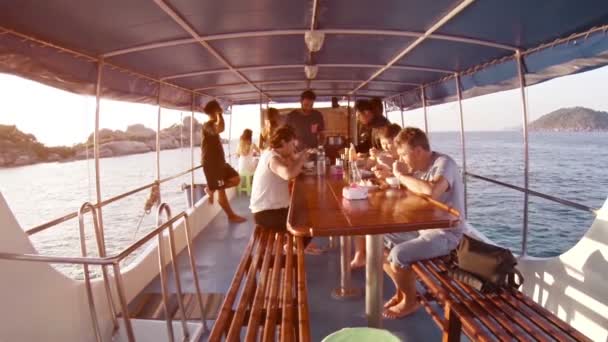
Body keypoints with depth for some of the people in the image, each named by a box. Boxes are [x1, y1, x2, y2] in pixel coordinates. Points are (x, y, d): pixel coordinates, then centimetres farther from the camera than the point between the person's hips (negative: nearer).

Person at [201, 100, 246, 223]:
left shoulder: (213, 125, 16)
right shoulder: (208, 125, -16)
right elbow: (220, 129, -40)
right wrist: (219, 115, -27)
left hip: (220, 161, 10)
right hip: (211, 164, -10)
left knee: (236, 179, 5)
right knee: (221, 191, 0)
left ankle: (211, 189, 15)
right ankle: (231, 215, 10)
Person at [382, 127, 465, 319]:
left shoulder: (444, 163, -22)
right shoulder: (417, 167, 2)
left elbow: (431, 191, -42)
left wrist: (402, 176, -28)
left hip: (446, 233, -9)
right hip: (422, 227, 9)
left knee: (398, 254, -26)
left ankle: (410, 301, 2)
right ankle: (401, 292, 17)